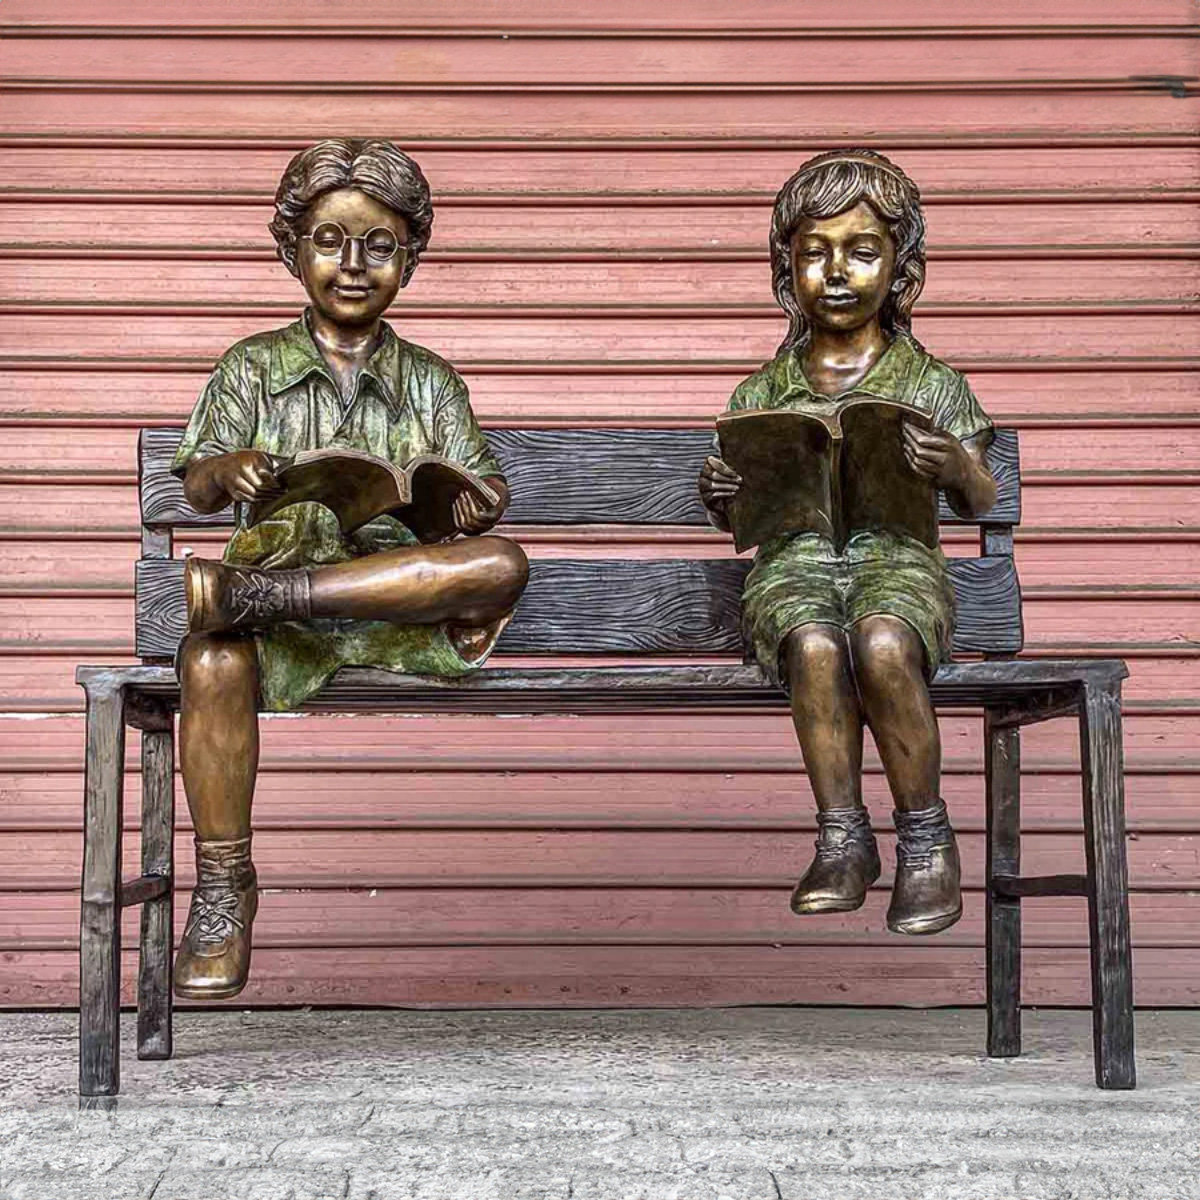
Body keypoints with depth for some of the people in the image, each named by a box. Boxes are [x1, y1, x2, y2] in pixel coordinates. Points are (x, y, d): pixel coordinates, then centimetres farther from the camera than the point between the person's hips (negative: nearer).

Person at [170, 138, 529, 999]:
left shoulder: (429, 380, 18)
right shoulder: (252, 368, 16)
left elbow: (487, 492, 9)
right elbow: (197, 488, 7)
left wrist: (460, 500, -15)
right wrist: (229, 470, -17)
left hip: (401, 612, 1)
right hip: (282, 631, -1)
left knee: (503, 566, -30)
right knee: (213, 659, -35)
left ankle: (255, 592, -33)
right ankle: (223, 885, -21)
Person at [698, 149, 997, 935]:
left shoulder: (932, 384, 11)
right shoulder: (762, 395, 15)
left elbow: (982, 504, 10)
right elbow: (738, 516, 20)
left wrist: (959, 470, -13)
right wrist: (718, 496, -4)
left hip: (897, 557, -1)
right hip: (792, 564, 1)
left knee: (881, 643, -36)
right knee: (815, 644, -35)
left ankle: (926, 837, -16)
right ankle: (843, 841, -19)